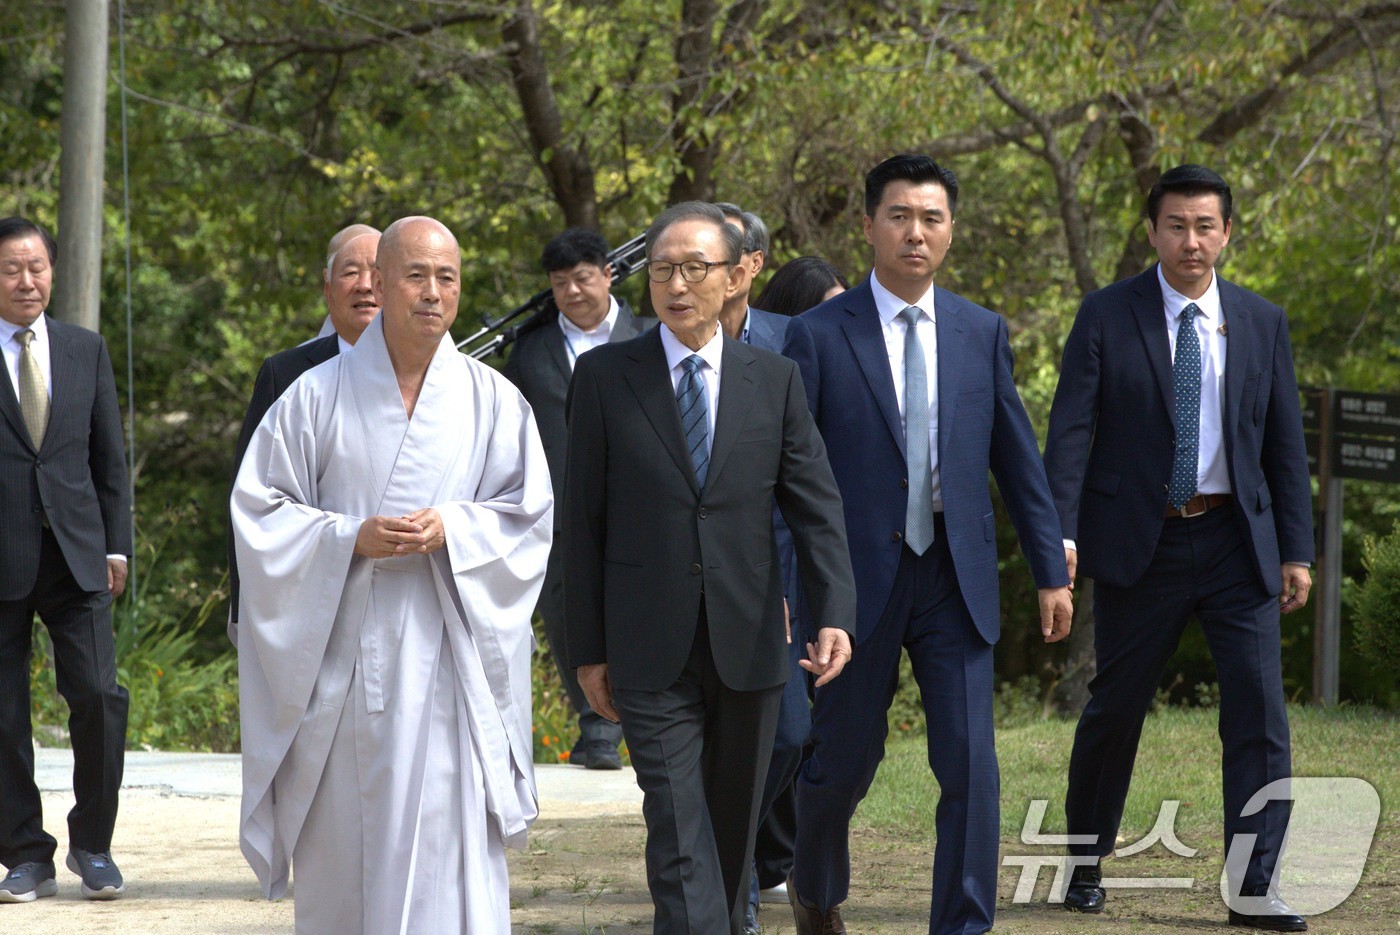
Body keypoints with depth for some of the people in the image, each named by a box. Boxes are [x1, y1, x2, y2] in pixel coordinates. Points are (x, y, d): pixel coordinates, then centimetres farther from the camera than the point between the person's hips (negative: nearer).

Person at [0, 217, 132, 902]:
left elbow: (109, 456, 16)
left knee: (98, 696, -8)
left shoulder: (87, 350, 13)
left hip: (75, 555, 2)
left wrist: (116, 545, 9)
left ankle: (92, 845, 9)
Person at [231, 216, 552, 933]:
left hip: (445, 659, 0)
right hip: (341, 653, 0)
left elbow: (530, 512, 5)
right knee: (341, 851, 4)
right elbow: (259, 508, 2)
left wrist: (453, 529, -13)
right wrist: (350, 538, -13)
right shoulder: (317, 396, 4)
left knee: (446, 854, -9)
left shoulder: (493, 402, 7)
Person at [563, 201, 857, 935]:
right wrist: (588, 648, 1)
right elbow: (582, 520, 2)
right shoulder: (604, 376, 0)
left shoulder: (775, 380, 5)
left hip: (748, 646, 2)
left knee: (733, 831, 12)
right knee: (679, 838, -11)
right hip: (652, 654, -2)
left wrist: (834, 614, -15)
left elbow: (815, 508, 1)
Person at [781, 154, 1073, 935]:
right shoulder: (820, 335, -4)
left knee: (971, 765, -6)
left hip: (958, 580, 2)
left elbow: (1018, 457, 10)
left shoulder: (983, 333, 6)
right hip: (859, 578, -2)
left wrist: (1053, 571, 9)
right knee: (844, 760, 10)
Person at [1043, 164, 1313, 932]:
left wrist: (1296, 550, 3)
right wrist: (1061, 531, -19)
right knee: (1115, 708, 8)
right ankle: (1086, 862, 27)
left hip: (1236, 541, 2)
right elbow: (1071, 430, -7)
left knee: (1260, 709, -8)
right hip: (1138, 543, -2)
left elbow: (1284, 443, 9)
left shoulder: (1262, 323, 7)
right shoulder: (1106, 316, -1)